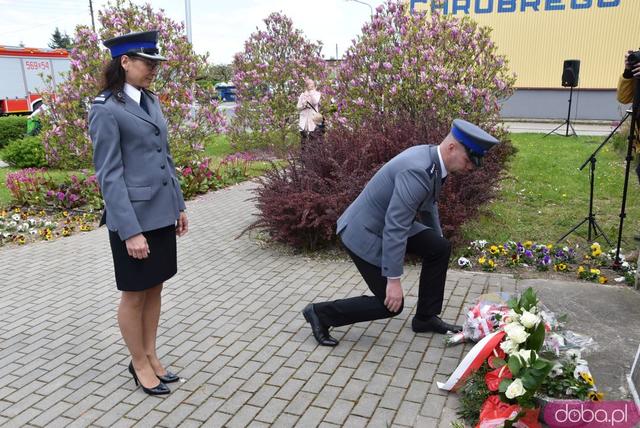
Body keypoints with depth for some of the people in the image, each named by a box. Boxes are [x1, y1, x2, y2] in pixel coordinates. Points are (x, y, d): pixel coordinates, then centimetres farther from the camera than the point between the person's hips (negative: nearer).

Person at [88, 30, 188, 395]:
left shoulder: (152, 101, 9)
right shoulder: (106, 109, -12)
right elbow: (109, 175, -15)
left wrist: (179, 205, 14)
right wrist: (130, 230, -19)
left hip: (162, 214, 7)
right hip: (134, 217, -7)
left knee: (155, 289, 16)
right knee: (135, 295, 9)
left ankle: (152, 356, 32)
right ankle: (140, 364, 27)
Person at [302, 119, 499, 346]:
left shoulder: (430, 157, -1)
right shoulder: (417, 171, -32)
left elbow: (428, 204, 18)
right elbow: (394, 228, -32)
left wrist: (437, 237, 31)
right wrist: (394, 280, -28)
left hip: (388, 222, 10)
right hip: (364, 232, -9)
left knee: (440, 248, 7)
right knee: (390, 304, -3)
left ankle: (426, 317, 21)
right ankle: (320, 313, 10)